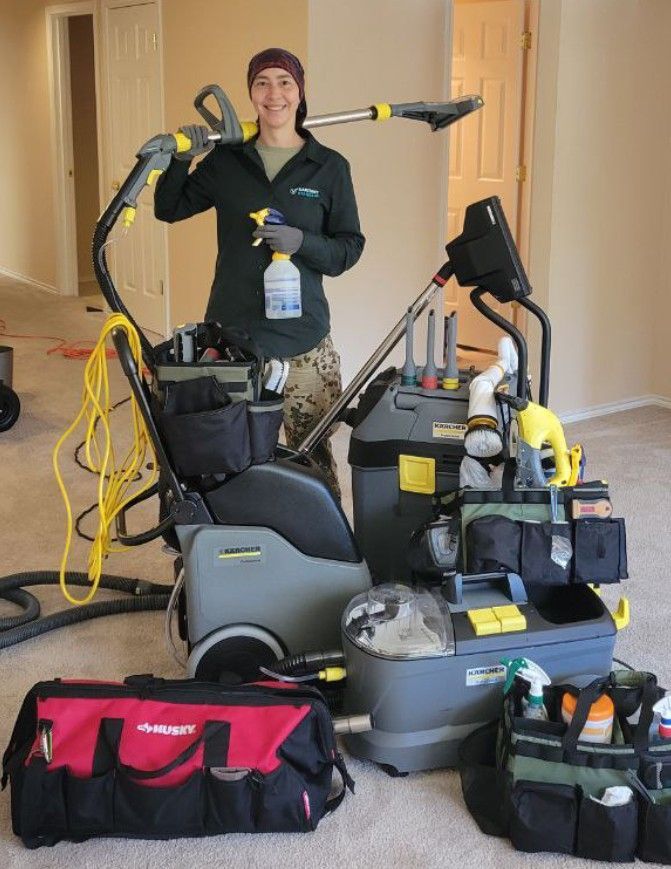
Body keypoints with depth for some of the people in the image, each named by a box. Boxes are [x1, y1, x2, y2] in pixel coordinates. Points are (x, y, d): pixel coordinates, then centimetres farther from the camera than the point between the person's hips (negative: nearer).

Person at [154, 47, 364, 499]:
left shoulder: (329, 167, 2)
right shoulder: (226, 160, 7)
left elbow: (350, 247, 2)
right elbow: (169, 209, 14)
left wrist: (302, 242, -17)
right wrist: (180, 160, -3)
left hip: (303, 341, -1)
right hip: (230, 330, 2)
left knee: (314, 453, 0)